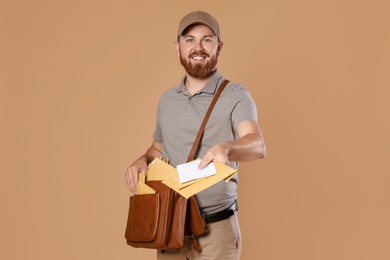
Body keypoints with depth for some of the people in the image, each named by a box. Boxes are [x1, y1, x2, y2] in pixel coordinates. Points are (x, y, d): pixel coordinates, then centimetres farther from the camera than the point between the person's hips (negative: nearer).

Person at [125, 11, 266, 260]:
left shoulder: (235, 96, -8)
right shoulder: (167, 99, 8)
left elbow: (257, 145, -24)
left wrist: (225, 148, -44)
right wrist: (143, 161, -1)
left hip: (216, 227, -4)